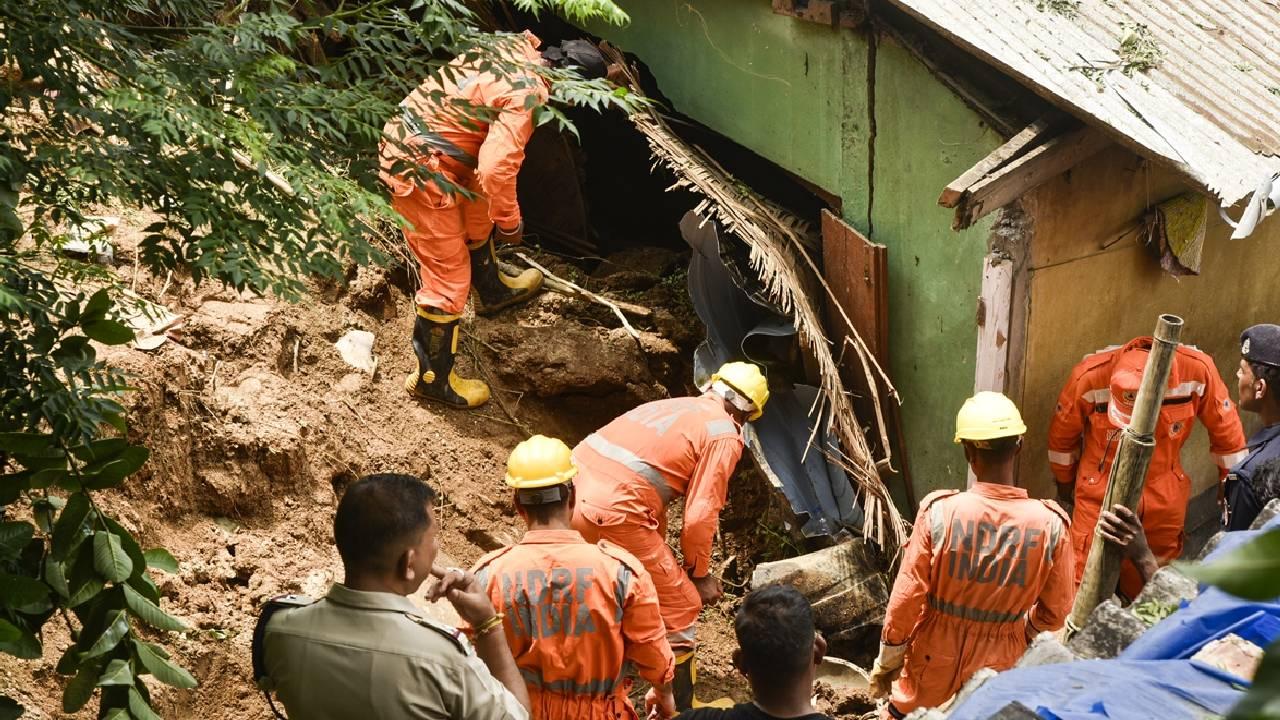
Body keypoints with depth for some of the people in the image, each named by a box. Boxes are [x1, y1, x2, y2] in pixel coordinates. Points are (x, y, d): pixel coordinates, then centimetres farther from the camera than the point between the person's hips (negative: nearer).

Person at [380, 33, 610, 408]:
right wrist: (510, 222, -11)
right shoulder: (528, 94, -22)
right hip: (420, 169, -10)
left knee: (476, 214, 32)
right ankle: (432, 377, 16)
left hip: (406, 136, 10)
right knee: (448, 276, 1)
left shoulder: (515, 44, 4)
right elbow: (496, 168, -28)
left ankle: (492, 290, 56)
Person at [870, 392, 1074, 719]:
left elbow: (908, 596, -15)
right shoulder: (1050, 524, -18)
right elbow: (1055, 612, -6)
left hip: (937, 658, -1)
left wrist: (888, 658, -1)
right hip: (999, 664, 1)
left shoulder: (940, 512, -23)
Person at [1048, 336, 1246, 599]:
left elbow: (1225, 428, -6)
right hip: (1100, 494, -2)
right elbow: (1062, 434, -7)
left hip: (1164, 497, 2)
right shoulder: (1090, 377, -27)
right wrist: (1064, 483, 9)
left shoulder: (1197, 371, -25)